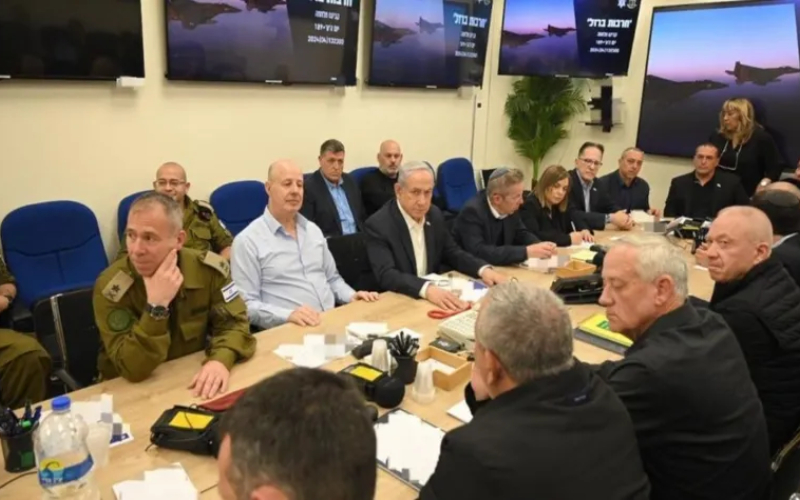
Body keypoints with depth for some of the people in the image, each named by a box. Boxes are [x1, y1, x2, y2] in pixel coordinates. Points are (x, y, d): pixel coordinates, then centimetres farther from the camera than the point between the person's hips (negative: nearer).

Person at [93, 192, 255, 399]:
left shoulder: (209, 268, -10)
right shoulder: (109, 287, -17)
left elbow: (234, 322, -8)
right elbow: (133, 369, -21)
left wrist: (221, 360, -28)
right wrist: (156, 306, -32)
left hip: (194, 380, 2)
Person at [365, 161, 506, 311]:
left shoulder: (435, 215, 4)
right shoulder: (378, 225, -15)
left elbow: (452, 253, 13)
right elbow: (386, 275, -25)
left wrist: (484, 269, -5)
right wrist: (426, 289, -40)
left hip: (436, 295, 5)